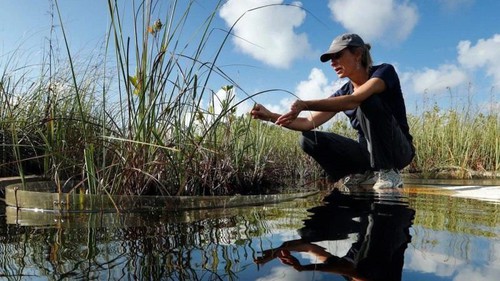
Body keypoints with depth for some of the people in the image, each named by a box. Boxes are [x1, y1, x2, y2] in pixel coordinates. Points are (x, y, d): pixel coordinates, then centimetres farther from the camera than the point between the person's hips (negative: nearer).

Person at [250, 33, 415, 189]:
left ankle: (388, 173, -22)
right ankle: (365, 174, -12)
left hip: (399, 151, -4)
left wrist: (304, 104, -36)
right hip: (369, 152, 5)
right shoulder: (343, 93, 3)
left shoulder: (384, 71, -12)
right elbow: (310, 123, -2)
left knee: (369, 101, -30)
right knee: (309, 139, -14)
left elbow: (354, 100, -32)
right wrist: (271, 116, -14)